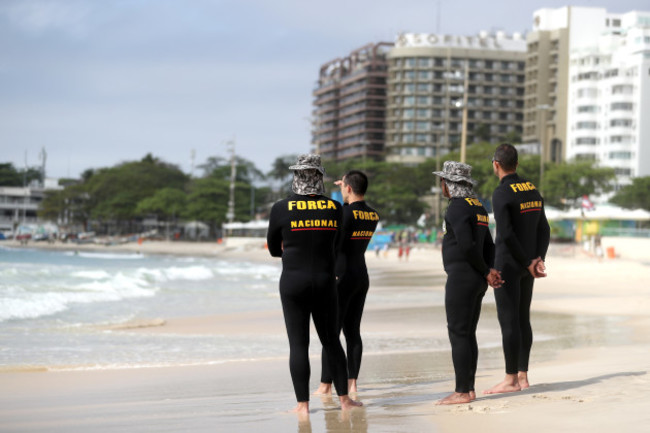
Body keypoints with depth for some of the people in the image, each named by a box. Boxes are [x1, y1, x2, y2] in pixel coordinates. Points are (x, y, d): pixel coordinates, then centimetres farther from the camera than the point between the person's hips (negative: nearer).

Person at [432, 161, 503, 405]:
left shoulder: (457, 207, -13)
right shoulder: (477, 206, 17)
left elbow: (467, 245, -21)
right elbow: (488, 246, 20)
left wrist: (486, 272, -10)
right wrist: (489, 271, 6)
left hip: (461, 278, -9)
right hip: (476, 281, 9)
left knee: (458, 334, -6)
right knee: (468, 334, 12)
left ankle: (462, 392, -6)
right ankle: (469, 388, 14)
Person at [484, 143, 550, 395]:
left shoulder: (501, 194, -14)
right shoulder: (533, 190, 11)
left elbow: (507, 234, -21)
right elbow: (544, 230, 10)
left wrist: (528, 263, -12)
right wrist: (538, 260, 1)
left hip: (508, 264, -8)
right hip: (526, 269, 8)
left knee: (508, 320, -6)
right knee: (522, 319, 12)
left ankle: (511, 380, -4)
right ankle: (523, 376, 15)